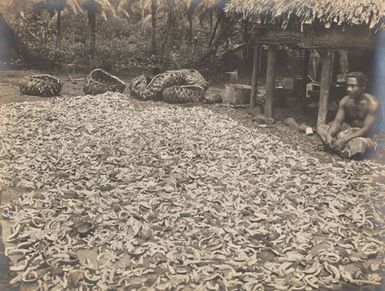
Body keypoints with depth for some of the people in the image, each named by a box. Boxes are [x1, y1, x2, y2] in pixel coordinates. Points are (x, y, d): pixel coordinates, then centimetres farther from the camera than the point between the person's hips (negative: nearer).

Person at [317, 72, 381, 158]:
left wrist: (345, 139, -35)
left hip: (364, 136, -5)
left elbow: (366, 129, -26)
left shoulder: (372, 104, -22)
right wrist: (329, 134, -30)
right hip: (348, 131, 5)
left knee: (358, 145, -41)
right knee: (321, 128, -9)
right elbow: (337, 121, -9)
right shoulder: (345, 101, -5)